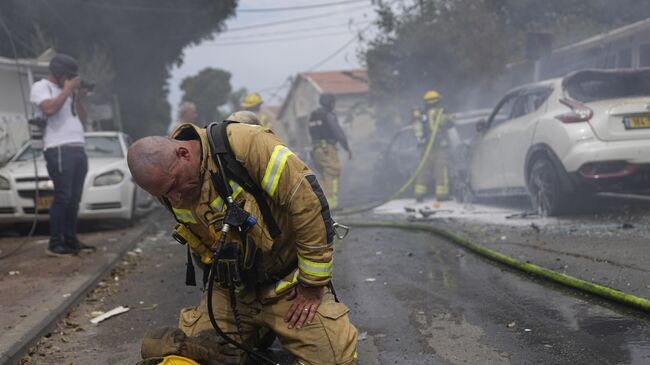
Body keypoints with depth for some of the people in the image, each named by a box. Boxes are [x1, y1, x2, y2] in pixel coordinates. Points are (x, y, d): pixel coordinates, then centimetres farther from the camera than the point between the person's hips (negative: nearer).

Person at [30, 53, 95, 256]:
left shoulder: (69, 92, 23)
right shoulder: (40, 87, 3)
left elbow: (82, 120, 21)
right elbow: (49, 108, -17)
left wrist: (79, 98, 9)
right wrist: (68, 89, -8)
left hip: (78, 149, 7)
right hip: (59, 150, -7)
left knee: (74, 199, 5)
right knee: (63, 197, -12)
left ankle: (70, 240, 10)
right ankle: (55, 244, -9)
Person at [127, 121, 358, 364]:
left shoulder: (243, 145, -24)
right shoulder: (168, 185, -4)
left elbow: (308, 201, -24)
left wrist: (313, 285, -18)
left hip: (288, 285, -5)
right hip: (232, 290, 5)